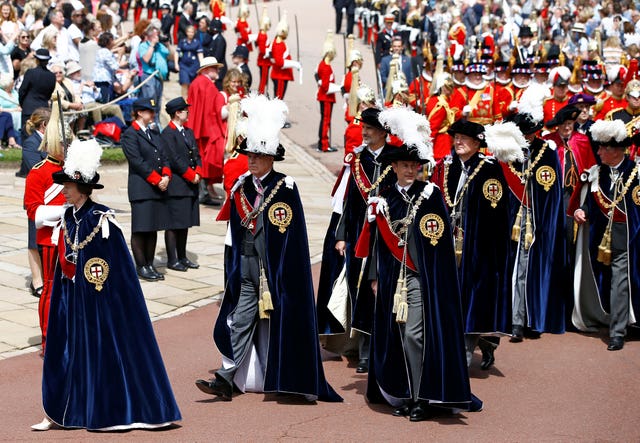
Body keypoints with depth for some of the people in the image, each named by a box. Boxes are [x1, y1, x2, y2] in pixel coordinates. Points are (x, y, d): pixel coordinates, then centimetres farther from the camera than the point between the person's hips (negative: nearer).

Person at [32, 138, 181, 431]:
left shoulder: (102, 218, -13)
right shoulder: (69, 217, 7)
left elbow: (119, 264, -12)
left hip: (100, 298, -7)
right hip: (72, 295, 7)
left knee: (105, 349, 1)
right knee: (66, 349, 8)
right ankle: (59, 413, 13)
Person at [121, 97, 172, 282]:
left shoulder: (154, 133, 17)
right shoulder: (130, 134, -6)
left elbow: (164, 157, 15)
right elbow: (137, 161, -13)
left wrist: (166, 176, -3)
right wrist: (157, 180, -14)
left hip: (158, 189, 7)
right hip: (141, 189, -7)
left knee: (153, 228, 9)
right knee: (140, 230, -2)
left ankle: (150, 265, 14)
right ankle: (141, 266, 4)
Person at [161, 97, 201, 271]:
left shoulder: (188, 132, 16)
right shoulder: (168, 133, -11)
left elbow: (196, 155, 15)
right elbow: (174, 159, -16)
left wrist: (198, 173, -1)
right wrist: (191, 175, -12)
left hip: (190, 185, 8)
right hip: (176, 186, -8)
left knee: (185, 223, 12)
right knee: (173, 224, -3)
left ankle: (182, 257, 19)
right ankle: (172, 260, 1)